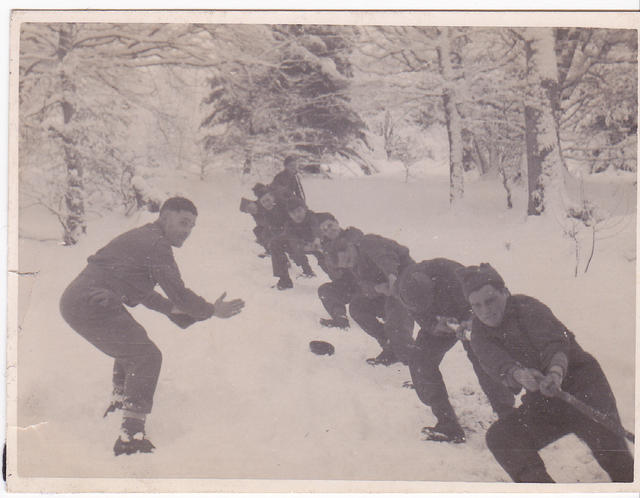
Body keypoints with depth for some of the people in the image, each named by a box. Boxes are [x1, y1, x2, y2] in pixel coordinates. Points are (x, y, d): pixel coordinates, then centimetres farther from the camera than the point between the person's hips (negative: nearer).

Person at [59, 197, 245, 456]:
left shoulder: (141, 237, 20)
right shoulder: (156, 244, -12)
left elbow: (139, 290, 30)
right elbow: (178, 292, -11)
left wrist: (171, 308, 31)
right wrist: (212, 311, 2)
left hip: (73, 301, 11)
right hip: (93, 306, -11)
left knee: (130, 341, 32)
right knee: (146, 356, -9)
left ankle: (120, 400, 50)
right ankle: (130, 435, -15)